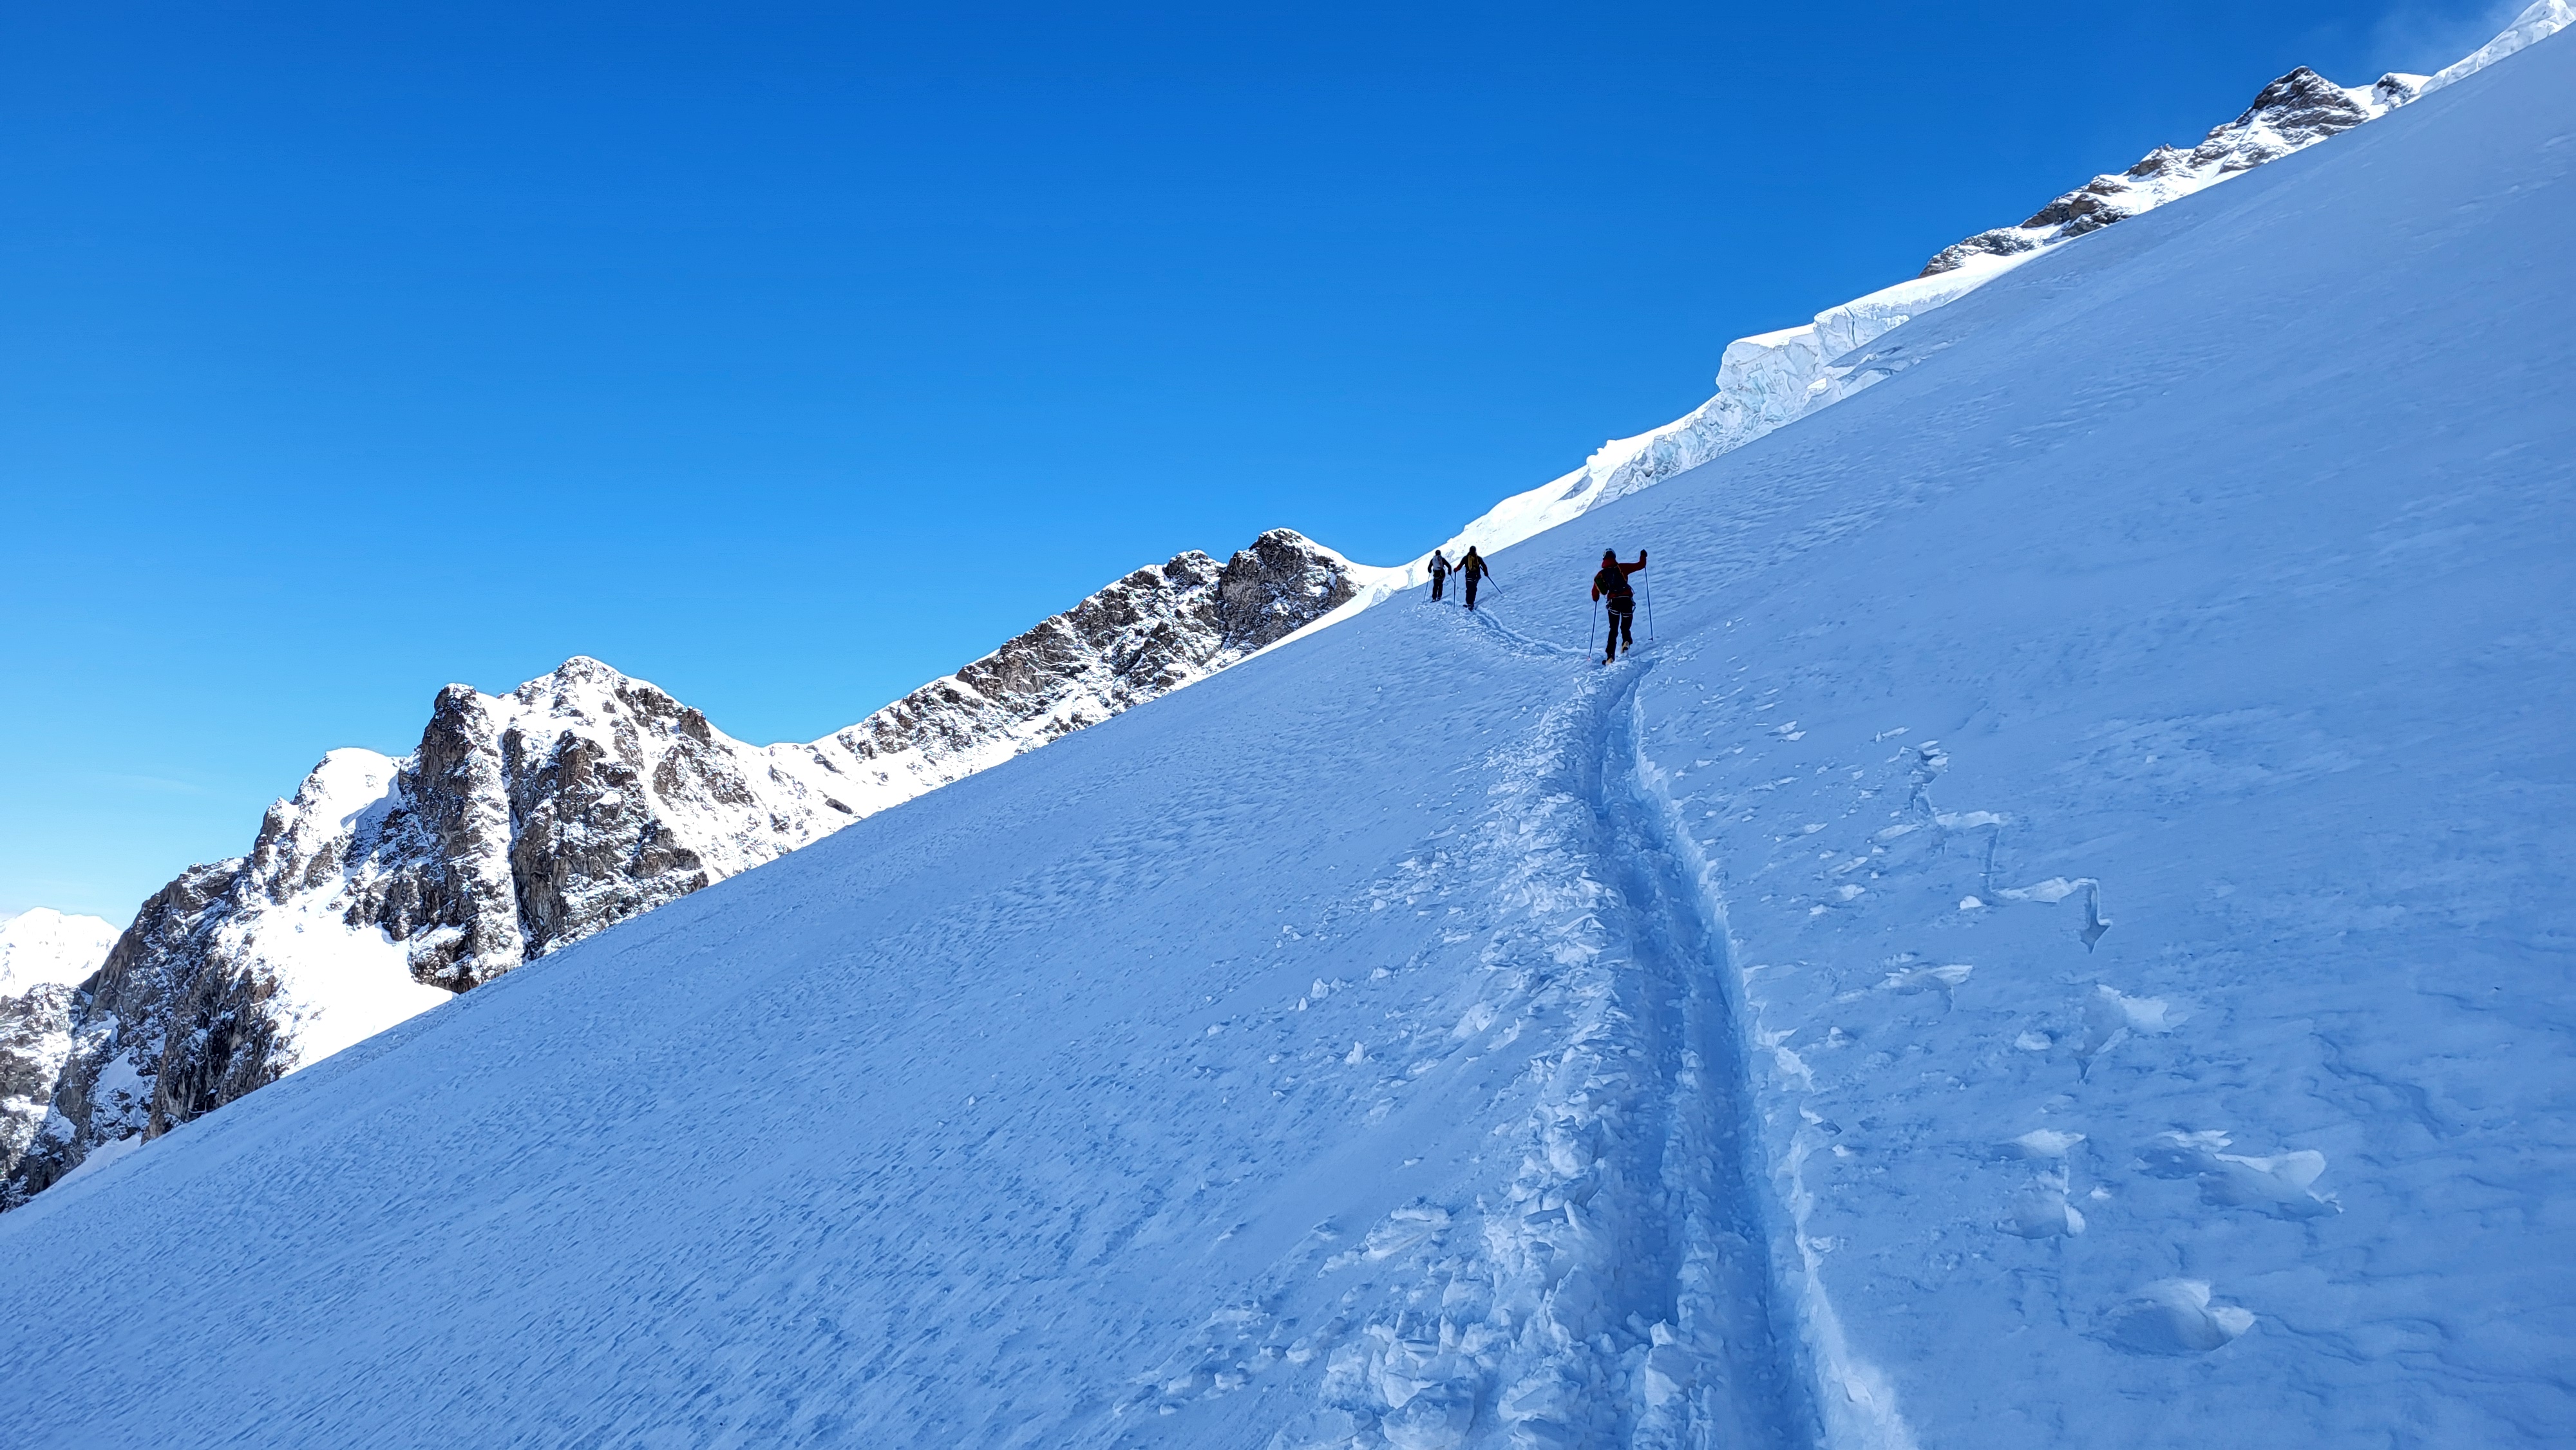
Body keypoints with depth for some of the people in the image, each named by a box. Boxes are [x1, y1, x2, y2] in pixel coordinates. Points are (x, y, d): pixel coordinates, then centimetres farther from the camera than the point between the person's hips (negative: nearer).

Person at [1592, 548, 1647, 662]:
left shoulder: (1601, 575, 7)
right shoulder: (1622, 568, 4)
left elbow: (1595, 592, 9)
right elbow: (1640, 565, 7)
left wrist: (1596, 599, 31)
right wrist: (1643, 556, 27)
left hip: (1613, 602, 1)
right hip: (1627, 600, -1)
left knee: (1613, 630, 10)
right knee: (1626, 628, 16)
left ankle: (1611, 656, 0)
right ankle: (1626, 642, -16)